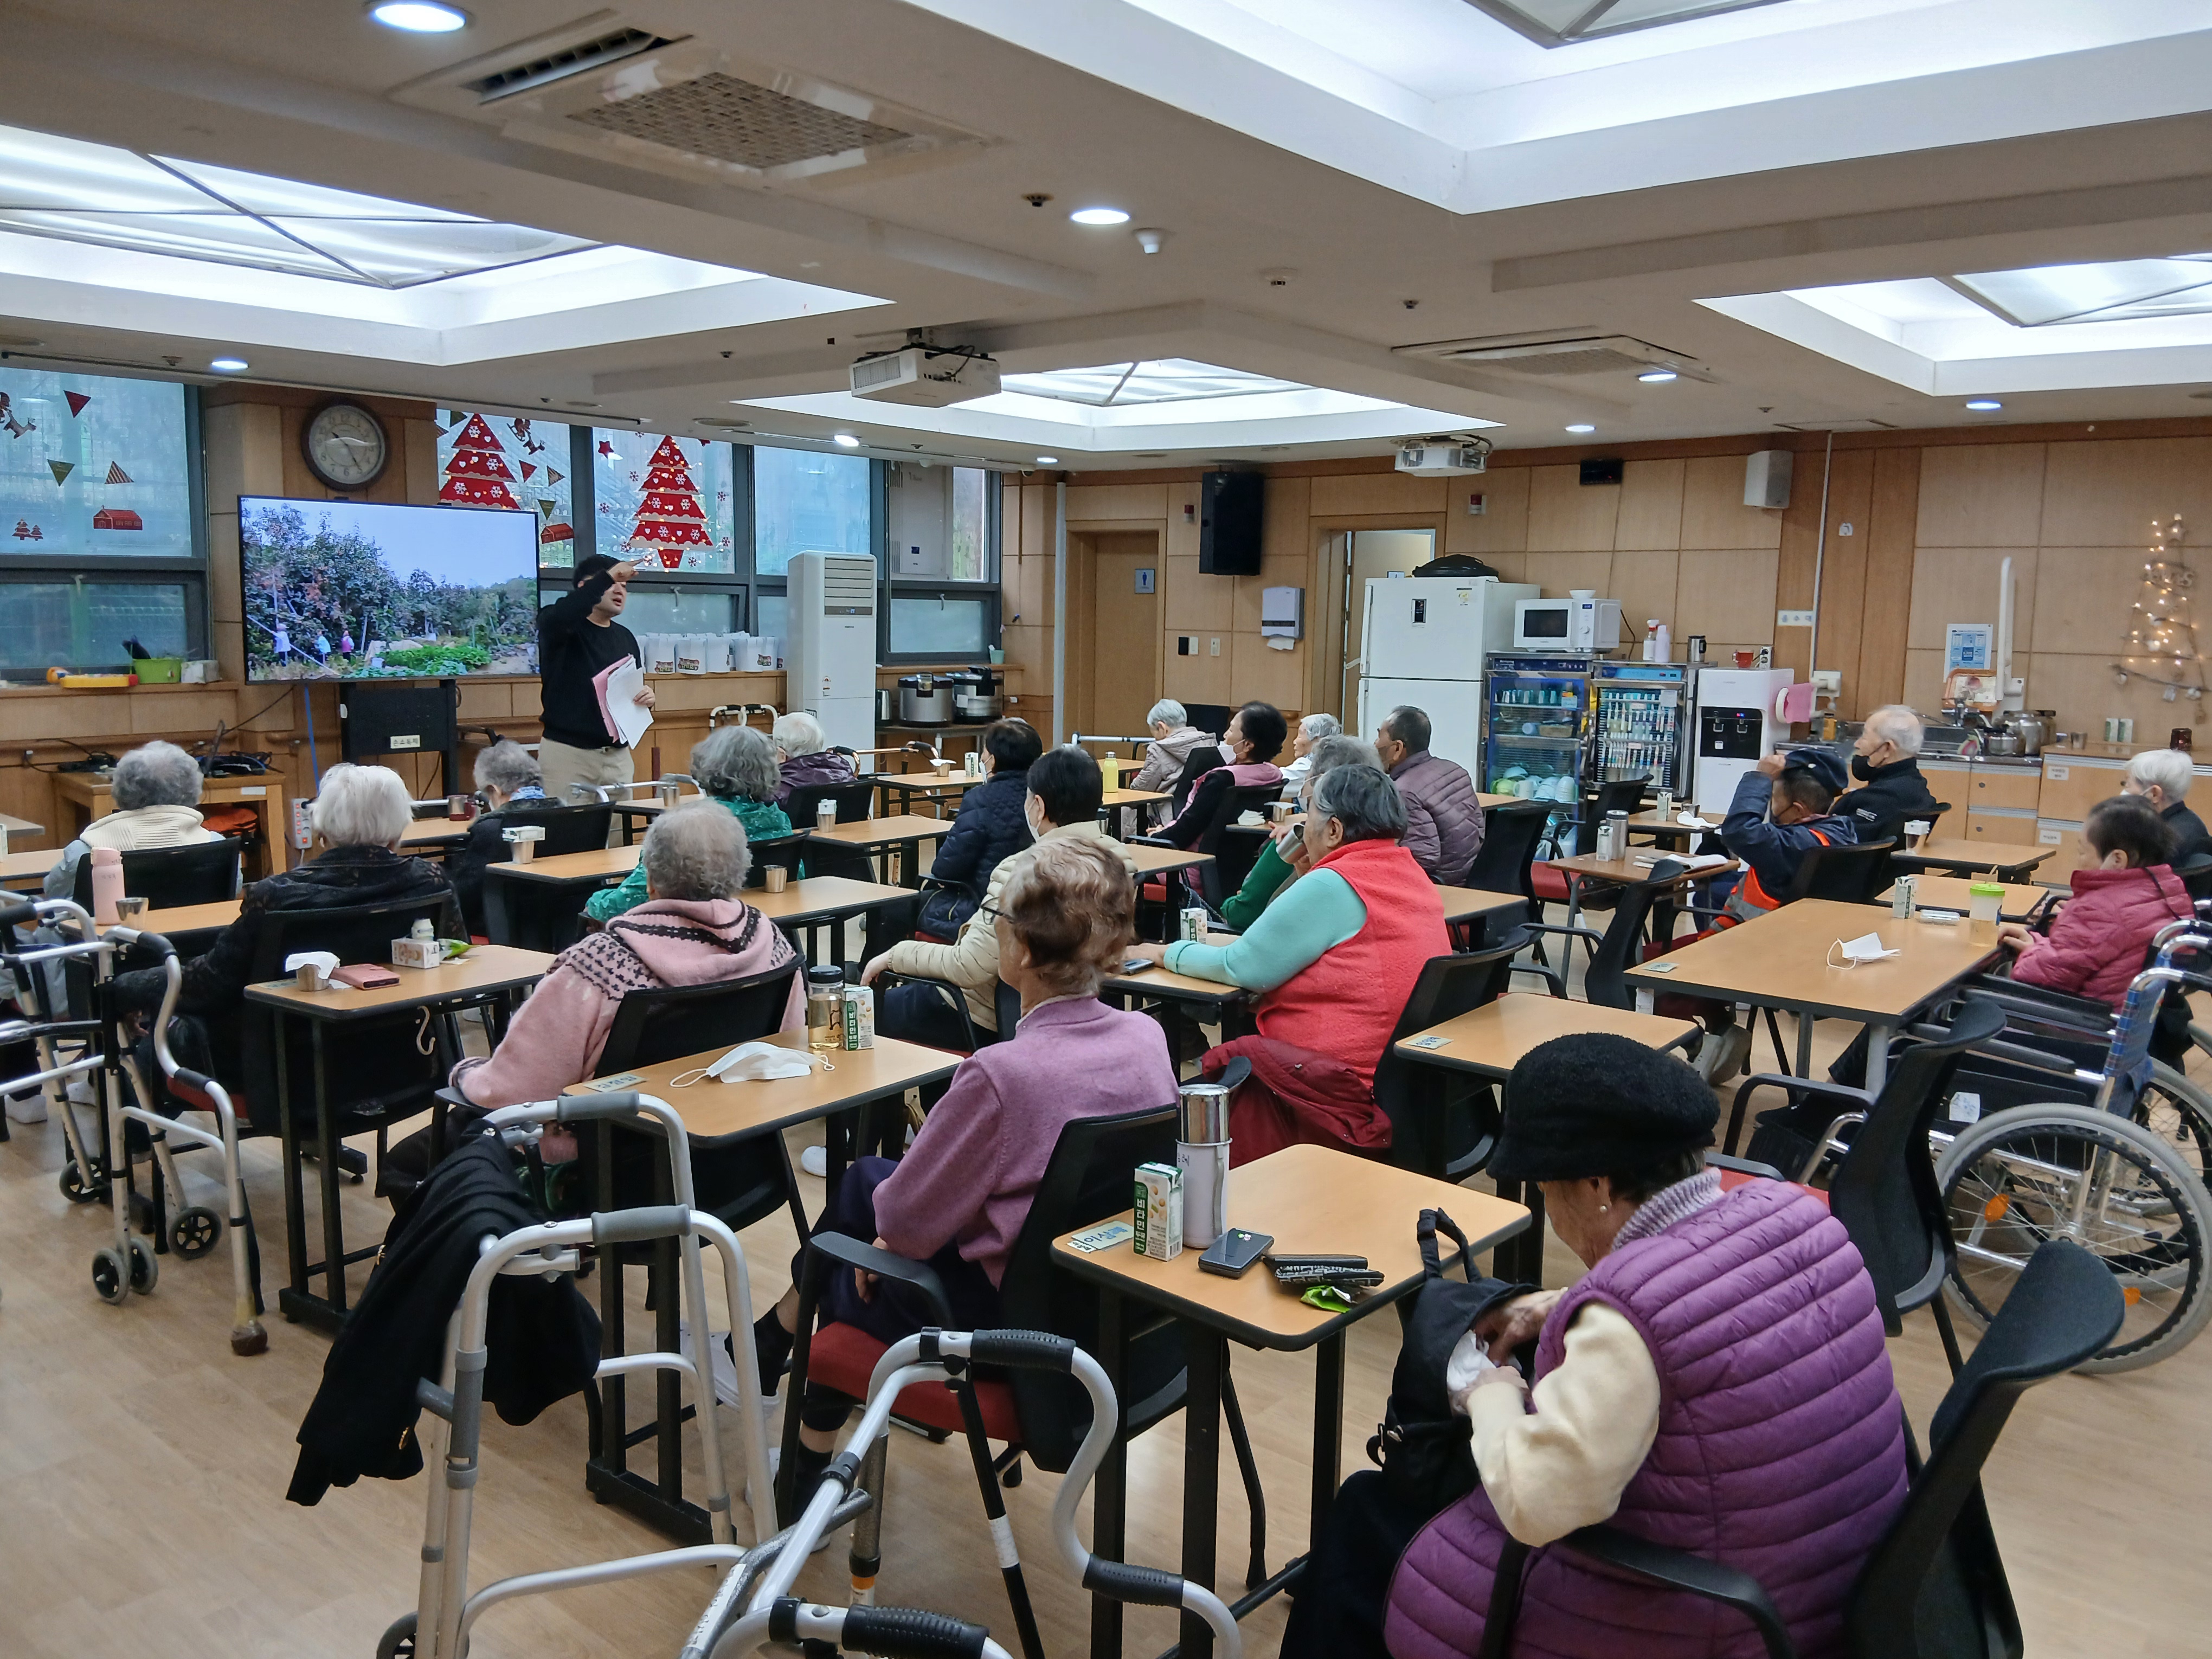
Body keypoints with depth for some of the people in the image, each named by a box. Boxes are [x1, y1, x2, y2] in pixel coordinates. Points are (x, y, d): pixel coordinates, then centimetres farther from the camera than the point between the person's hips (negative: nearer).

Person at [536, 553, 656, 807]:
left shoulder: (625, 637, 15)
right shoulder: (561, 627, -3)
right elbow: (559, 615, -28)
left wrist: (645, 698, -1)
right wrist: (606, 578, -31)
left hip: (618, 755, 5)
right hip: (567, 753, -5)